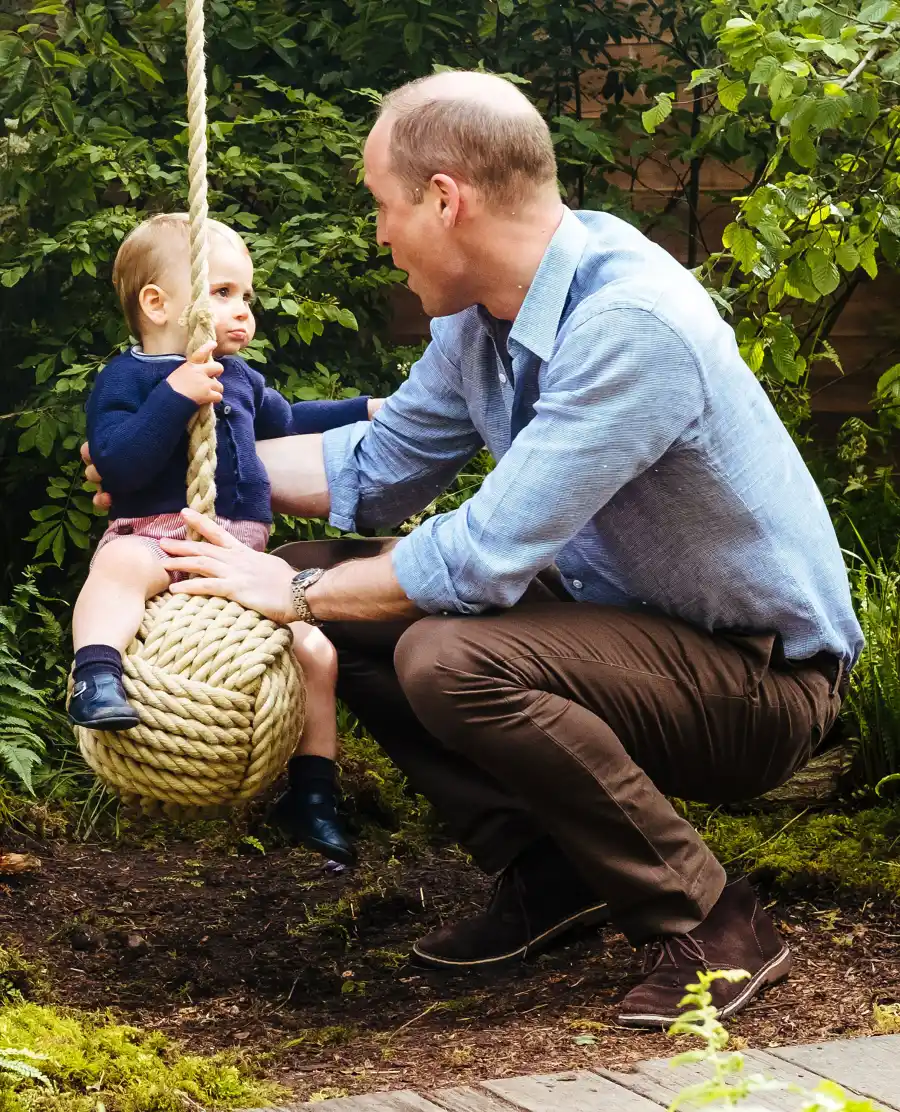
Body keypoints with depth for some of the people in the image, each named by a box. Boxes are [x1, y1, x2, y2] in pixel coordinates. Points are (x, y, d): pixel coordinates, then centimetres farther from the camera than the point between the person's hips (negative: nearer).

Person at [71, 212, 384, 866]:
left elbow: (286, 421, 43)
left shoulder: (240, 379, 21)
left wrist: (363, 412, 43)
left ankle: (312, 794, 11)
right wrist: (175, 396, -26)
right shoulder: (127, 379, -3)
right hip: (157, 536, -7)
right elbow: (118, 463, -20)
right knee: (120, 566, -41)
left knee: (316, 651, -1)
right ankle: (97, 678, -52)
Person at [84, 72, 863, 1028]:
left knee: (450, 659, -31)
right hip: (625, 617, 9)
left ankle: (712, 925, -16)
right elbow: (377, 467, 16)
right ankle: (548, 876, 8)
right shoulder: (484, 314, 0)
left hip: (763, 675, -9)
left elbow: (486, 557, -29)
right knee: (348, 620, 4)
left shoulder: (631, 323, -29)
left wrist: (298, 592, -15)